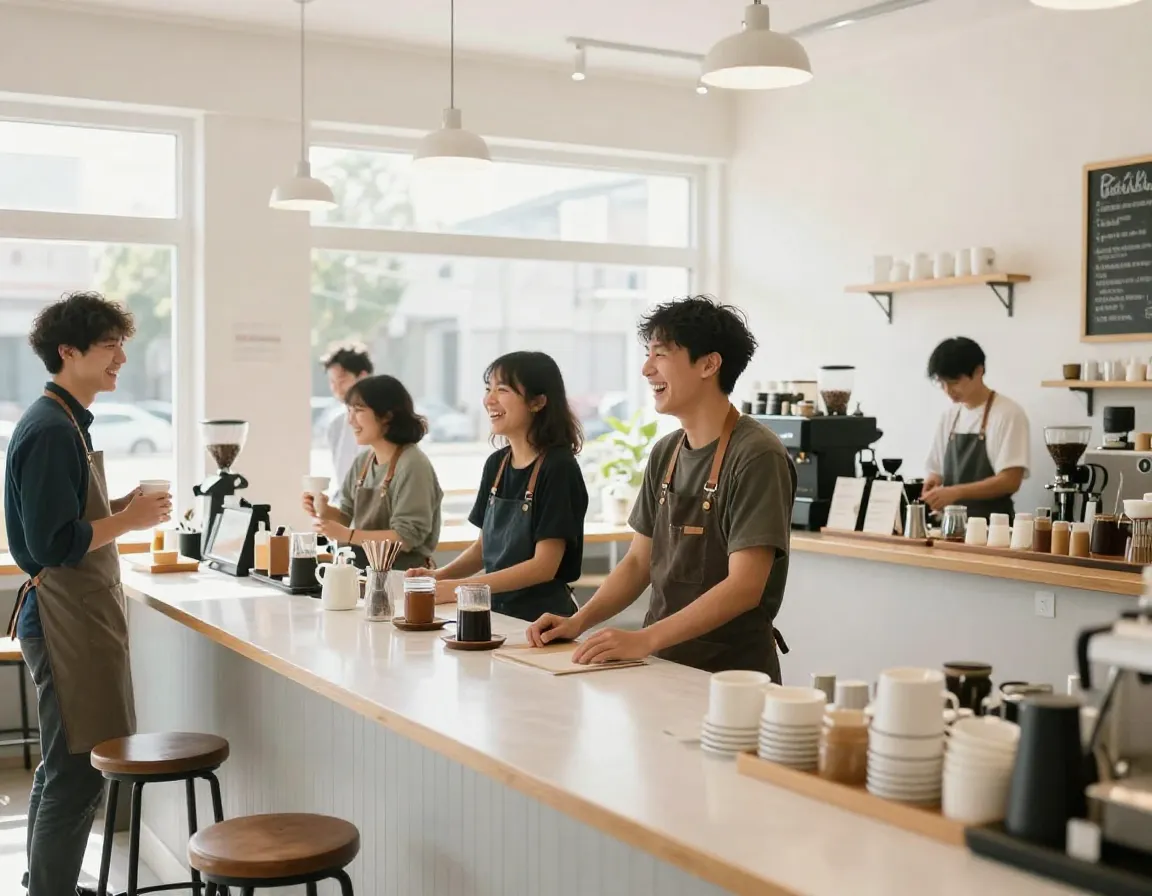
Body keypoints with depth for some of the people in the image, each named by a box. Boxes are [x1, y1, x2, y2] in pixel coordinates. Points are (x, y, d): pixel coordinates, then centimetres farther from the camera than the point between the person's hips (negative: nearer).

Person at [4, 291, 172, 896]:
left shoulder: (66, 421, 13)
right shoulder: (50, 430, -18)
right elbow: (52, 544, -23)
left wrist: (122, 507, 5)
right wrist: (128, 520, -14)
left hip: (78, 612, 11)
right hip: (65, 616, -11)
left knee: (63, 768, 20)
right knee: (75, 772, -5)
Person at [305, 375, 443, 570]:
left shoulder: (412, 465, -15)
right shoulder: (362, 461, 8)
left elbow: (407, 538, -19)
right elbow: (349, 517, 17)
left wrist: (347, 535, -20)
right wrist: (325, 511, -4)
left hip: (404, 574, -7)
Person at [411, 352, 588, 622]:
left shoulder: (557, 468, -11)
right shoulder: (496, 464, 8)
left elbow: (544, 565, -15)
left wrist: (459, 588, -15)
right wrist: (440, 577, 0)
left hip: (541, 617, -5)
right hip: (495, 611, 5)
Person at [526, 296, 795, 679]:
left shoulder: (756, 457, -12)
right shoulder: (665, 453, 10)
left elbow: (744, 587, -17)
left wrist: (644, 640, -22)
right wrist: (580, 621, 1)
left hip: (731, 672, -6)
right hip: (662, 661, 6)